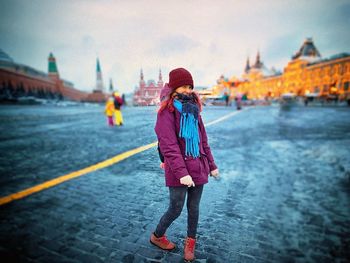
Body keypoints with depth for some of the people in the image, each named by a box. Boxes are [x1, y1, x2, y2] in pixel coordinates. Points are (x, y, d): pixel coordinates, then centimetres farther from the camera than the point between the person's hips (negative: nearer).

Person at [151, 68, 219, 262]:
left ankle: (190, 242, 40)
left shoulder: (193, 109, 9)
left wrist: (211, 165, 12)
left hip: (198, 169, 6)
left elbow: (203, 140, 13)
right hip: (178, 173, -5)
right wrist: (182, 173, -25)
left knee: (194, 208, 16)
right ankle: (157, 236, 37)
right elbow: (169, 147, -18)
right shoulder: (166, 113, -10)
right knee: (176, 209, 8)